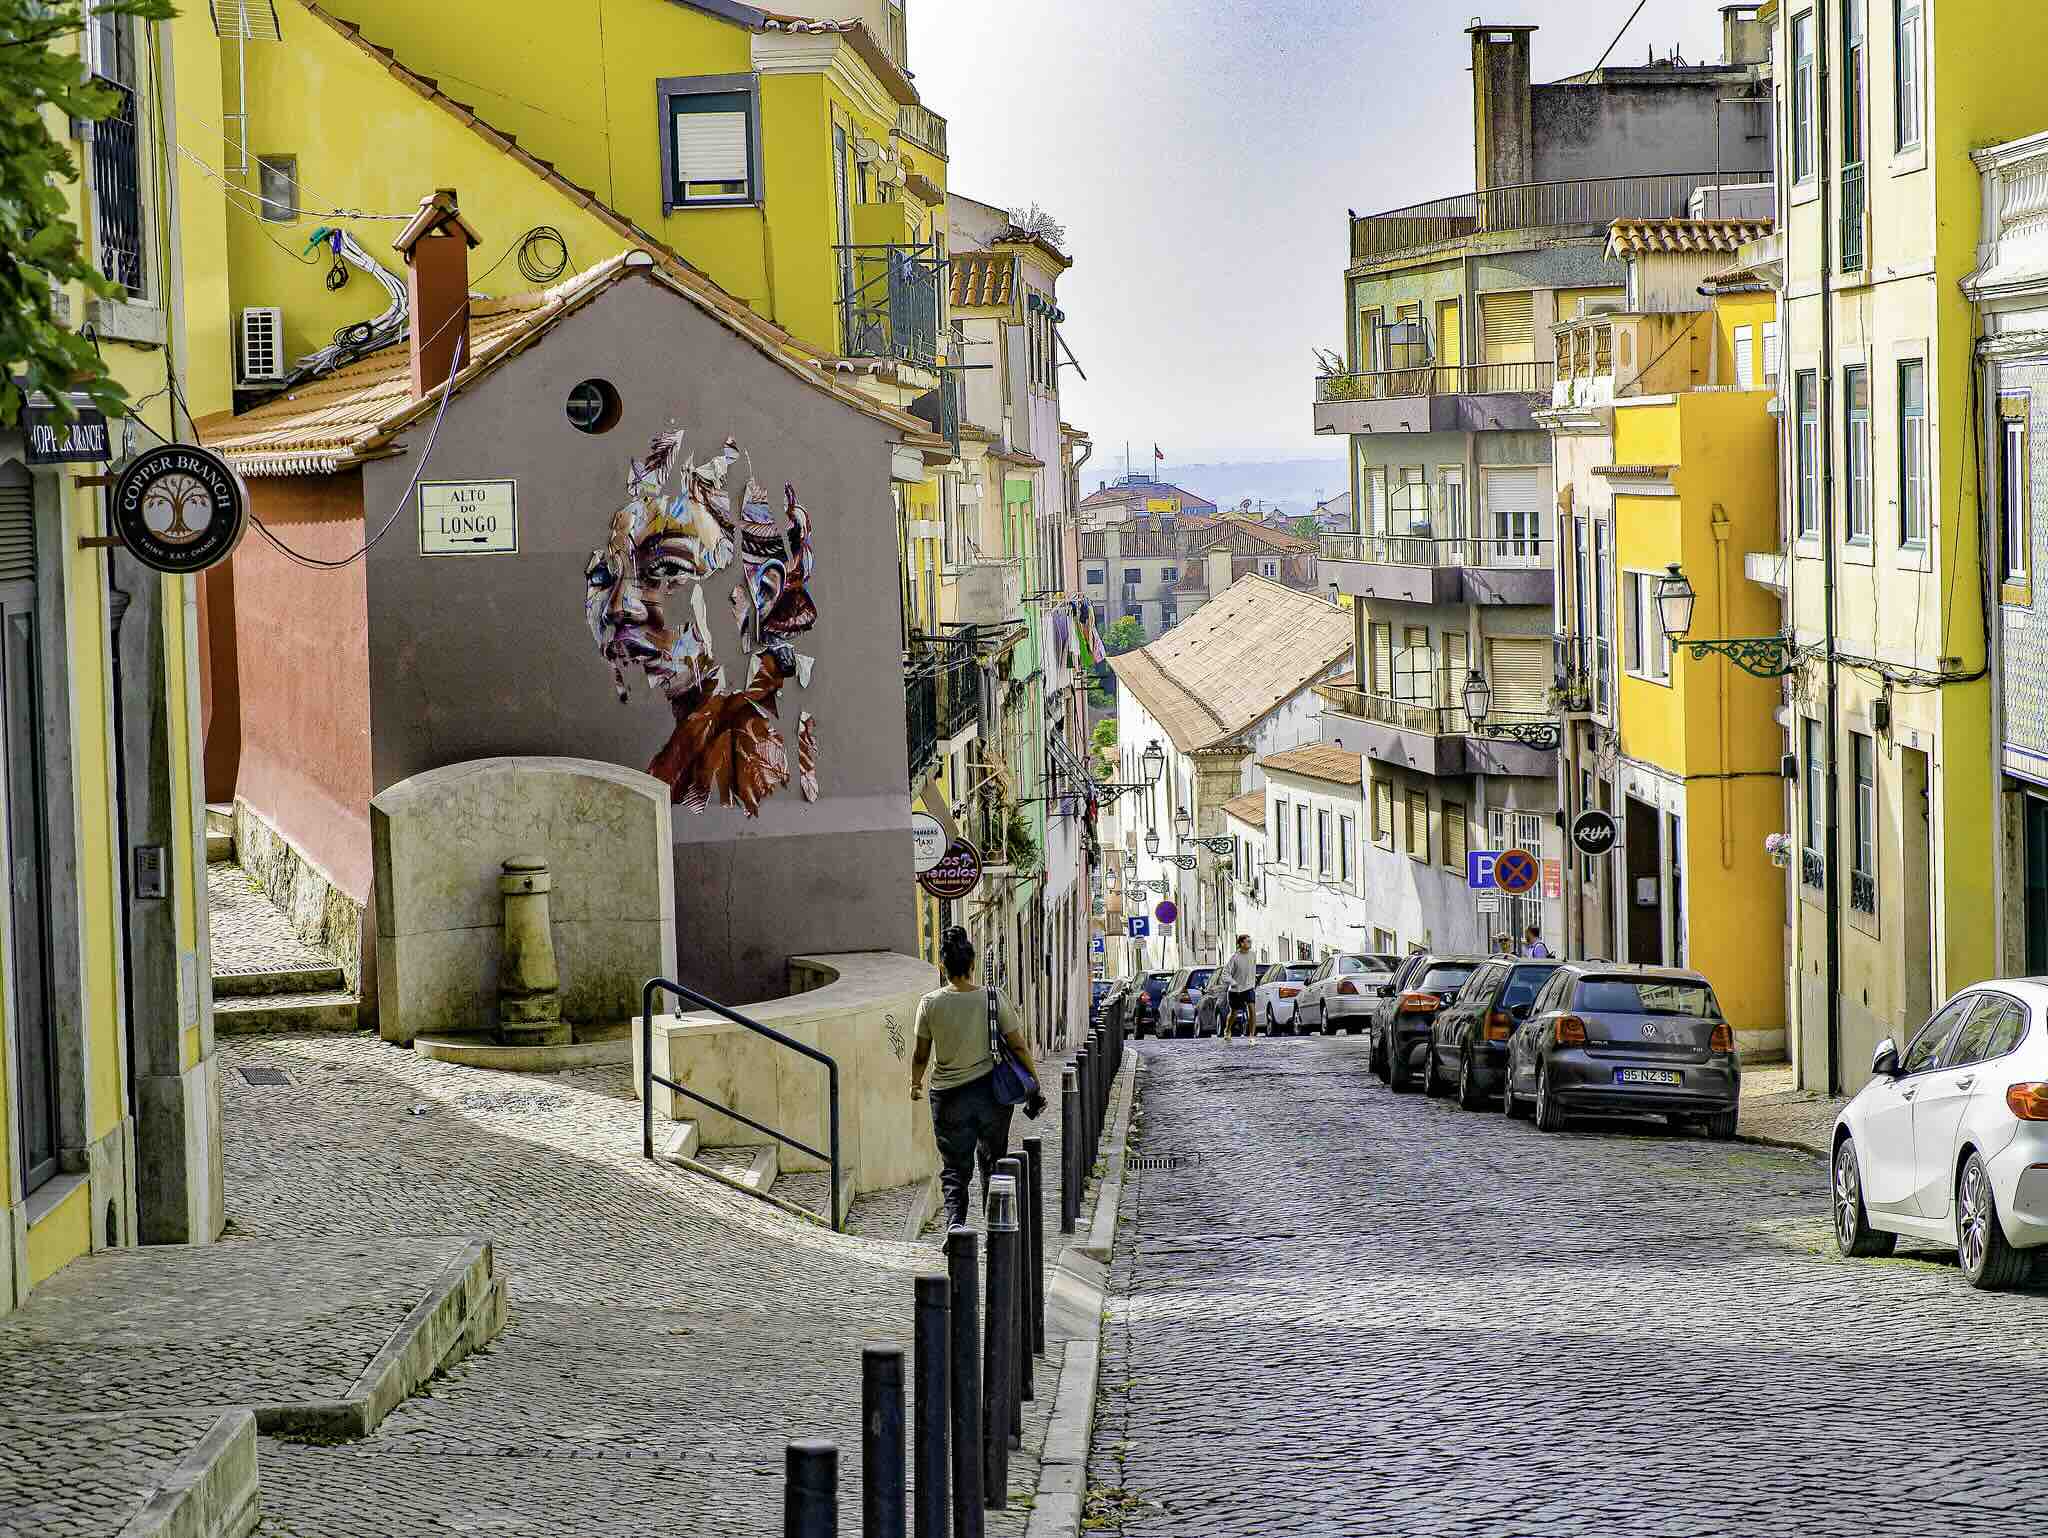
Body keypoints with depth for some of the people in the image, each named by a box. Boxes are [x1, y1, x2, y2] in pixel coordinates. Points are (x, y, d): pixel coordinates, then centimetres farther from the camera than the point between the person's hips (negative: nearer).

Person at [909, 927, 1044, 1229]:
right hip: (991, 1091, 1)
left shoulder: (930, 1003, -9)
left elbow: (921, 1054, 1)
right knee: (993, 1160, 20)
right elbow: (1019, 1047, -5)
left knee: (954, 1166, 5)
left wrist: (915, 1084, 20)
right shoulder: (993, 999, -9)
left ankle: (955, 1222, -17)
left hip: (948, 1096, -1)